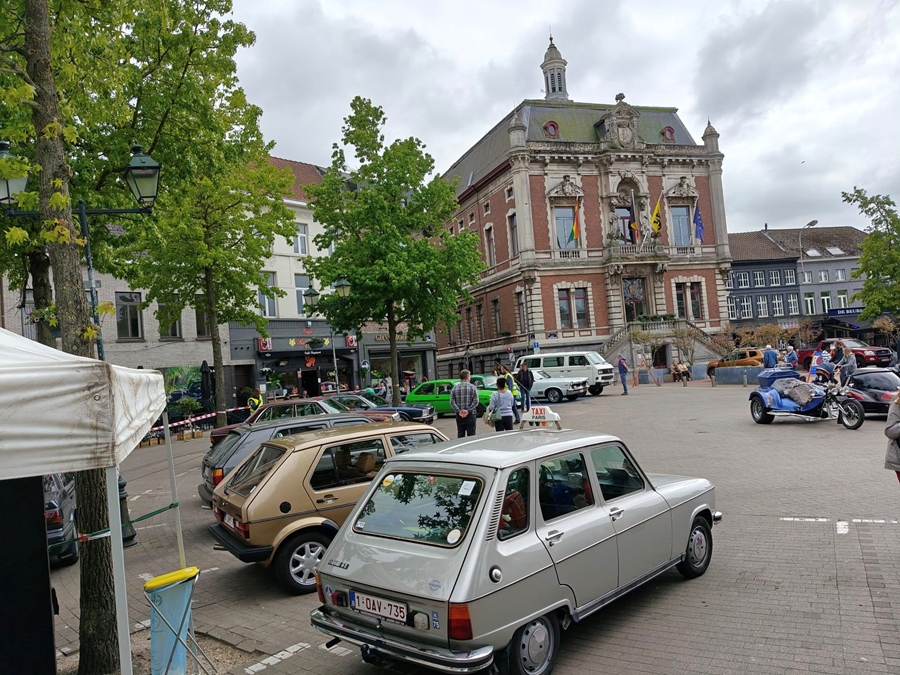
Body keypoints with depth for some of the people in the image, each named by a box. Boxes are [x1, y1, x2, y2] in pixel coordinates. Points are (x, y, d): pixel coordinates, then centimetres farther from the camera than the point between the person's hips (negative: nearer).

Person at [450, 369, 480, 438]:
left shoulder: (455, 387, 3)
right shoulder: (472, 387, -4)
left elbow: (452, 402, -4)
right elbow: (475, 401, -12)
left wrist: (459, 411, -7)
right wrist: (468, 411, -12)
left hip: (459, 416, 3)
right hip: (470, 415, -3)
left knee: (460, 435, 9)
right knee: (471, 435, 2)